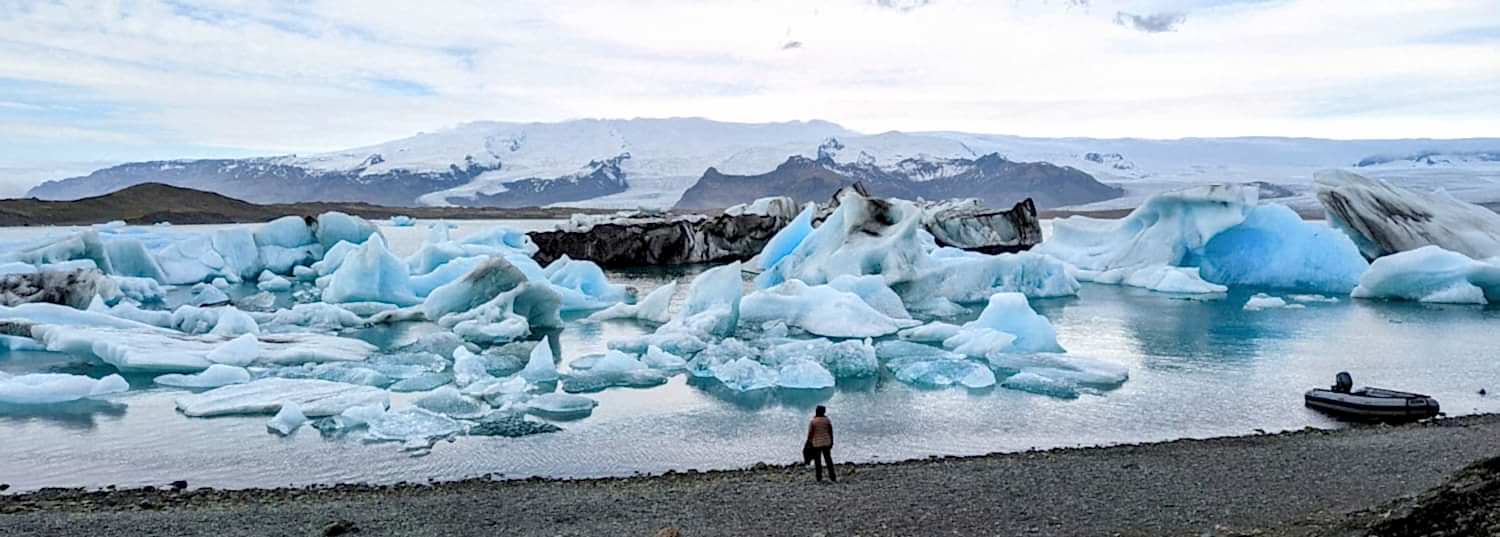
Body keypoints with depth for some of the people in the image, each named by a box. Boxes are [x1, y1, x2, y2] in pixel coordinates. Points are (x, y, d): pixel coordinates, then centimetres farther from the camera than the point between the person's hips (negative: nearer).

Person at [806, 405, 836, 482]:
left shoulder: (813, 421, -9)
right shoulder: (827, 420, -2)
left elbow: (810, 433, -9)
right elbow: (831, 432, 1)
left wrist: (809, 443, -1)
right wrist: (831, 442, 10)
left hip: (816, 444, -2)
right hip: (826, 443, 2)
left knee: (817, 461, 6)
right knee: (828, 460, 8)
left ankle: (819, 478, 7)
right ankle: (832, 477, 5)